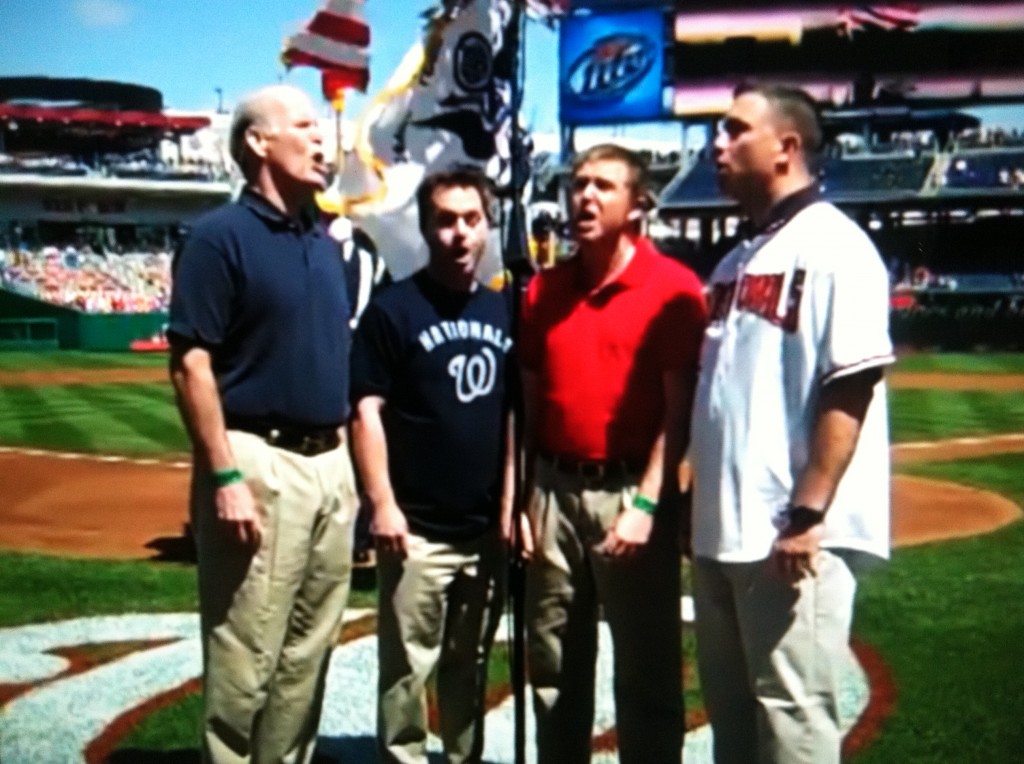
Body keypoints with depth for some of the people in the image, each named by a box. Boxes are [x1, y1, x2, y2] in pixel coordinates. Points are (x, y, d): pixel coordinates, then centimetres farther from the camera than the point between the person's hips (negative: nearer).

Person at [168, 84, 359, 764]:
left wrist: (345, 461, 14)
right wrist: (225, 476, -19)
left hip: (330, 466, 8)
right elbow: (191, 364, -13)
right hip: (259, 464, -7)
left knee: (308, 655, 14)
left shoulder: (327, 245, 15)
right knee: (245, 664, -2)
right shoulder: (221, 236, -8)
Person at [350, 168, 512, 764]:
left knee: (471, 664, 17)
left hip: (488, 527, 5)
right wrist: (383, 504, -15)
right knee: (408, 668, 2)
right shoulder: (394, 309, -6)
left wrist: (513, 501, 7)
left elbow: (515, 413, 13)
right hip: (419, 528, -5)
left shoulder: (504, 311, 10)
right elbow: (367, 411, -9)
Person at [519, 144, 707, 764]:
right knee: (554, 668, 15)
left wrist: (645, 504, -15)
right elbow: (527, 401, 11)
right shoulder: (545, 289, 10)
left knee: (647, 671, 5)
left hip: (630, 493, -5)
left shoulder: (673, 288, -6)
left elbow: (679, 410, -10)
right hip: (553, 492, 5)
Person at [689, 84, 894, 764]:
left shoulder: (833, 246, -10)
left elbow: (848, 394, -18)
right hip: (720, 530, 9)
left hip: (793, 534, -9)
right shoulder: (736, 262, 16)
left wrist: (805, 516, -22)